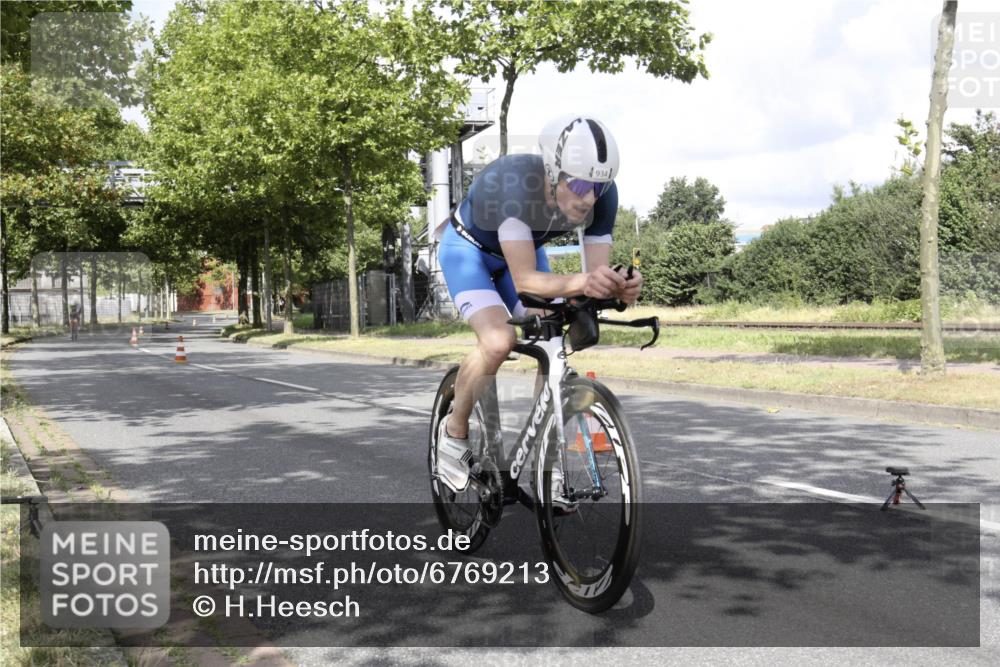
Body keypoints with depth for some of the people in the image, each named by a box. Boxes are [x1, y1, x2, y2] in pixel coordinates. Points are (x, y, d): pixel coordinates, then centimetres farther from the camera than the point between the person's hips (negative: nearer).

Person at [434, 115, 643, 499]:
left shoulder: (602, 194, -27)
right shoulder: (514, 182, -41)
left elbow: (597, 272, -25)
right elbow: (525, 279, -44)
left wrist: (619, 288, -47)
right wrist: (580, 283, -62)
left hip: (524, 249, 5)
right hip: (469, 248, -5)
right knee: (499, 340, -27)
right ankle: (454, 432, -2)